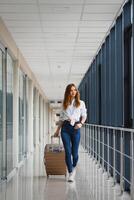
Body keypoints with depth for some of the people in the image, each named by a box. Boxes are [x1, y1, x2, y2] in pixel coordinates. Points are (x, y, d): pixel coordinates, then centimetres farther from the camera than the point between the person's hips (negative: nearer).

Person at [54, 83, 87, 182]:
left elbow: (84, 115, 9)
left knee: (74, 152, 1)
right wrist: (57, 130, 14)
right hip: (65, 128, 1)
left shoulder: (81, 103, 9)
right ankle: (70, 173, 0)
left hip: (75, 128, -1)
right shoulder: (65, 104, 13)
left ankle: (74, 167, 31)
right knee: (68, 151, -5)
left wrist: (81, 123, -11)